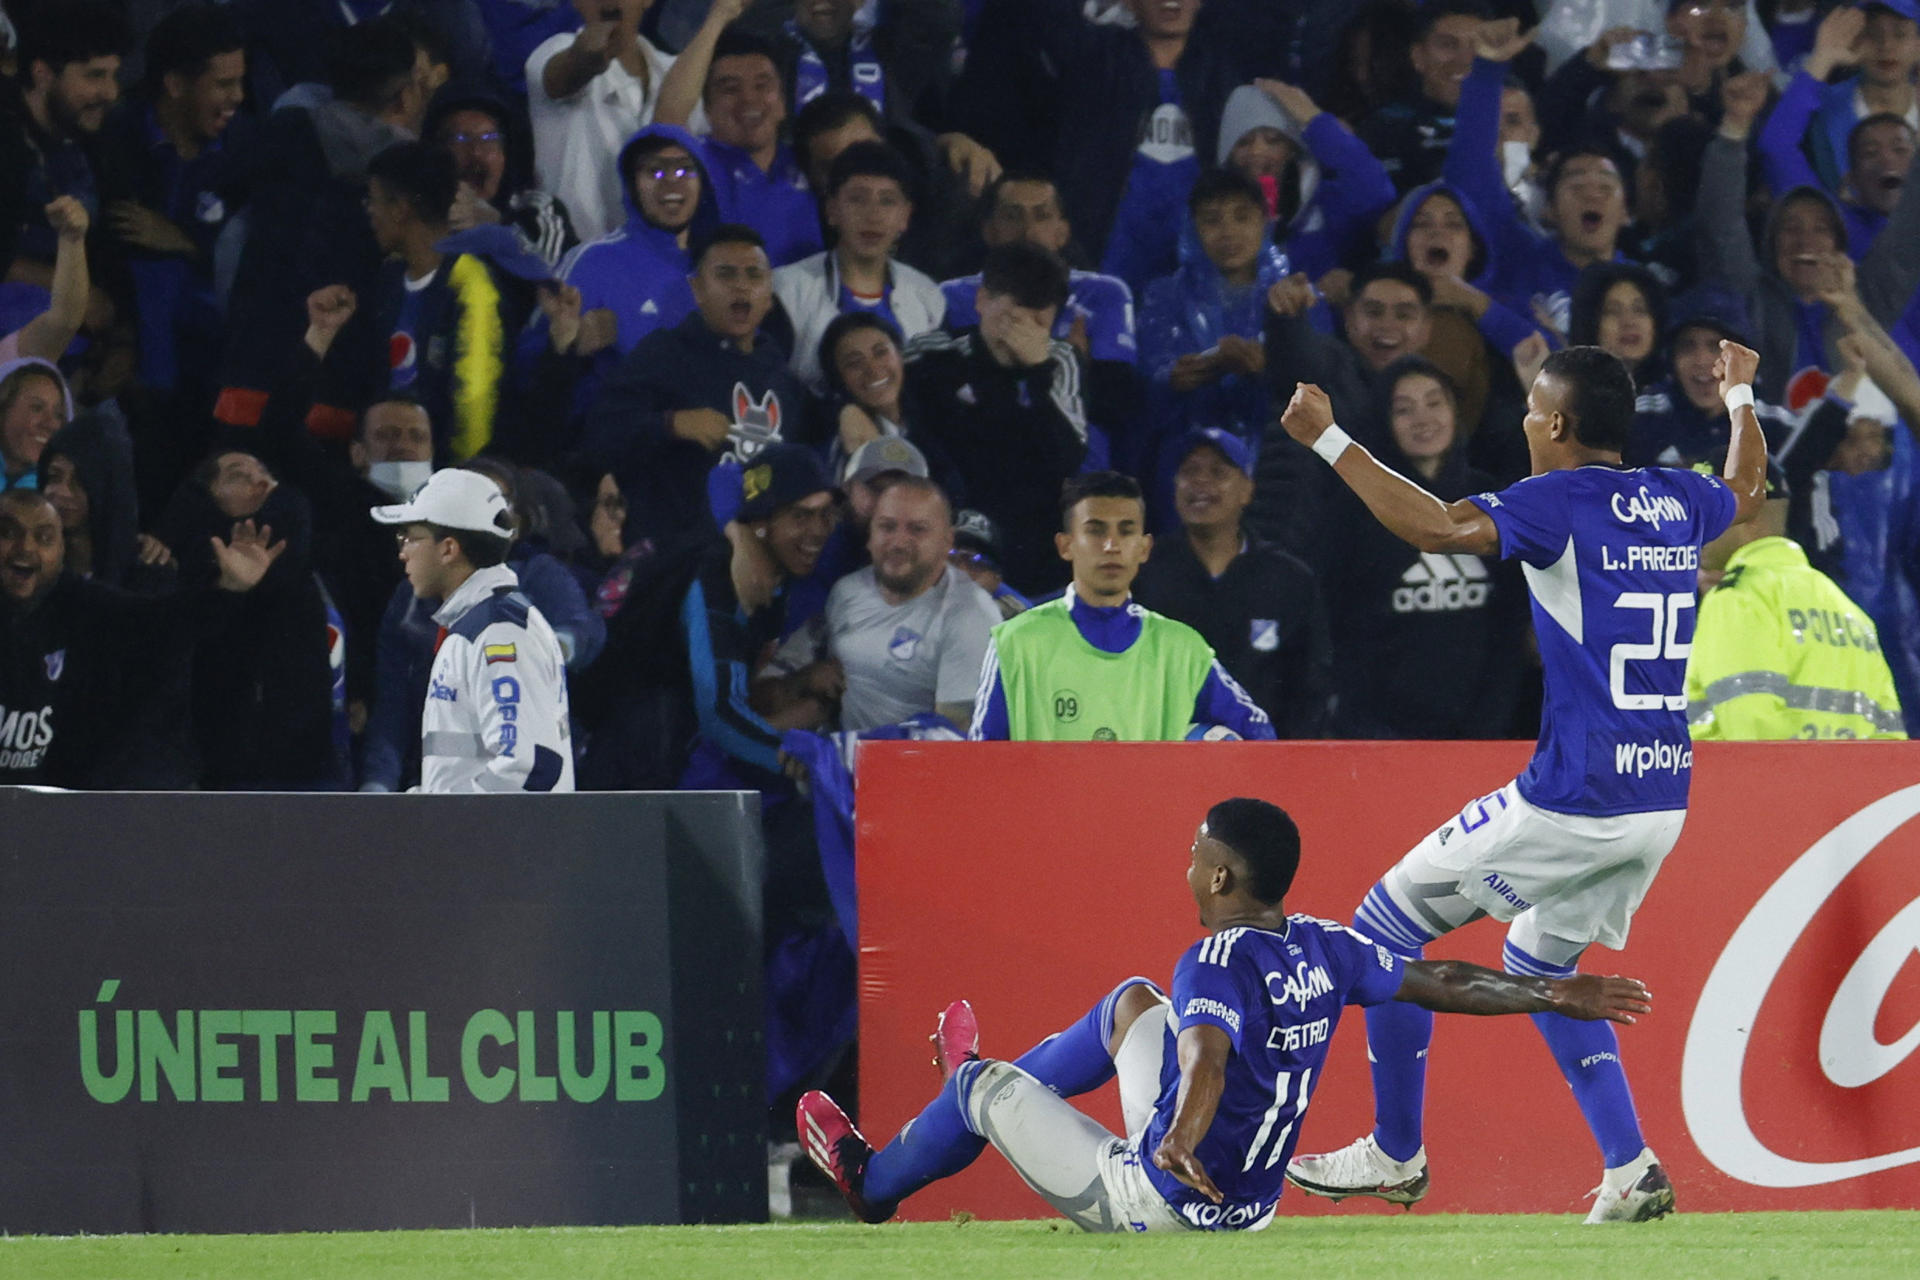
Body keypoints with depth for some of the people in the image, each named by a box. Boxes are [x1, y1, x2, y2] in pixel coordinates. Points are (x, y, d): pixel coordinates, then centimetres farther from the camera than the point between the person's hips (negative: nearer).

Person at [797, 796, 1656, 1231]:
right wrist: (1559, 996, 14)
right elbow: (1441, 983, 2)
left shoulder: (1215, 963, -26)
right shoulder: (1325, 951, -5)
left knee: (983, 1082, 13)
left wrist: (1183, 1136, -65)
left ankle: (872, 1182, 40)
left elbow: (1208, 1055, -45)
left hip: (1156, 1206, -8)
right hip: (1252, 1207, 8)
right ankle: (1004, 1097, 50)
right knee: (1133, 1000, 27)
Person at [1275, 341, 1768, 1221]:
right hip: (1663, 798, 8)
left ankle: (1394, 1155, 10)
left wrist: (1327, 440, -18)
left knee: (1387, 925, 7)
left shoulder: (1563, 500, -11)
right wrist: (1739, 396, 52)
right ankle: (1631, 1173, 13)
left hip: (1572, 801, -8)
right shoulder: (1678, 503, 11)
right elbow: (1747, 490, 34)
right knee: (1540, 961, 26)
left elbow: (1440, 528, -23)